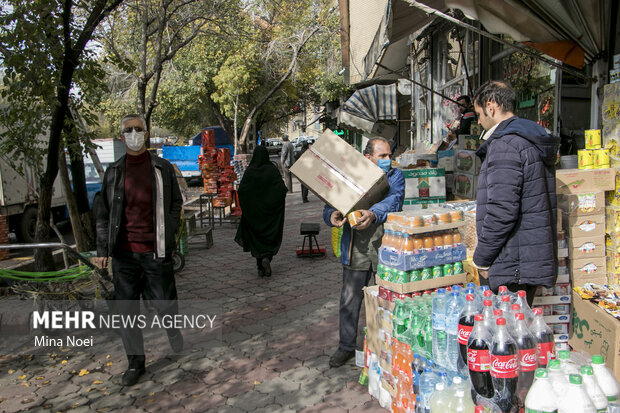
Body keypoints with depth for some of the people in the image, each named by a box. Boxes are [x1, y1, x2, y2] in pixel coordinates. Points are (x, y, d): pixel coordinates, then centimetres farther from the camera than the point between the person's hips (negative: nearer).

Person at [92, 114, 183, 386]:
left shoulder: (162, 168, 3)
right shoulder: (113, 172, 8)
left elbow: (176, 204, 8)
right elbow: (103, 213, 10)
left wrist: (168, 237, -2)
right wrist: (102, 249, 6)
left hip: (155, 251, -2)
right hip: (124, 252, 2)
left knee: (164, 304, 4)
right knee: (126, 310, 8)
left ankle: (176, 339, 35)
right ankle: (135, 362, 23)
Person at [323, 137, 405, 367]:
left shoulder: (395, 176, 4)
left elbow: (393, 200, -15)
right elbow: (330, 204, 1)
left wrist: (373, 214, -34)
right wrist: (332, 215, -24)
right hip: (356, 251, 1)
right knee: (349, 301, 7)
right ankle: (346, 347, 25)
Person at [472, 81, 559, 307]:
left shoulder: (504, 145, -17)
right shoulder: (534, 140, 16)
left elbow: (502, 210, -25)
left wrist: (481, 259, -13)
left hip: (514, 267, -10)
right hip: (535, 260, 10)